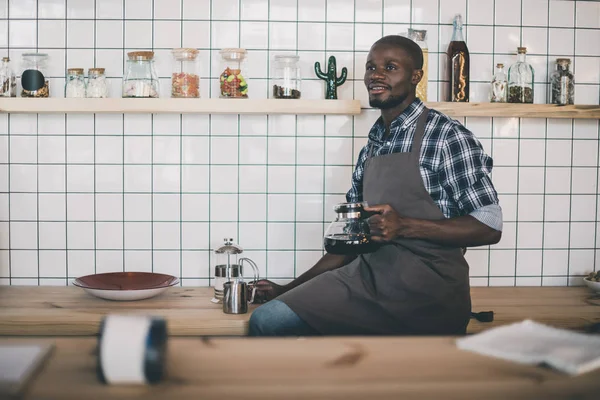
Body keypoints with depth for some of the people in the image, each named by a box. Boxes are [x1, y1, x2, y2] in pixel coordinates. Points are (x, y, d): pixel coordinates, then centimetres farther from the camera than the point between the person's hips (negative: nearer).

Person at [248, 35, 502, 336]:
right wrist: (289, 289, 14)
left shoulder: (448, 138, -5)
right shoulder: (371, 148, 17)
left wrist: (405, 226, -19)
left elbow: (489, 227, -9)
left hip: (425, 284, -6)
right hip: (368, 274, 6)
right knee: (266, 320, -16)